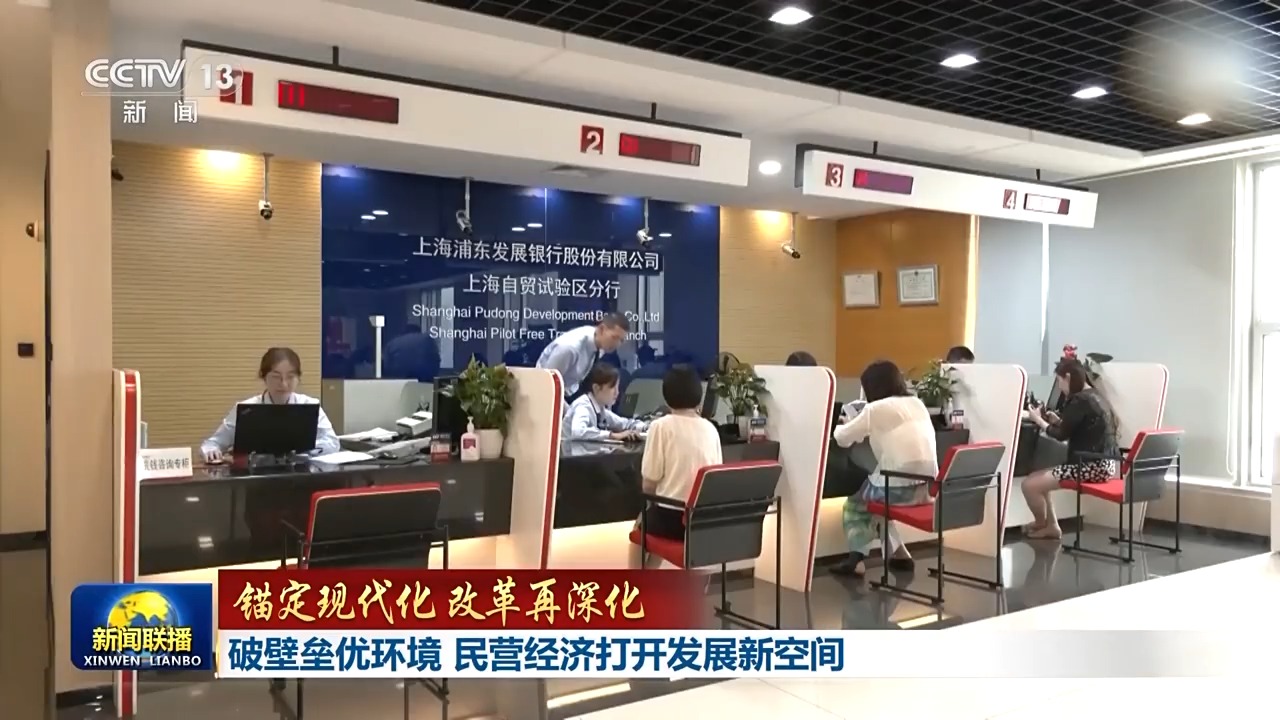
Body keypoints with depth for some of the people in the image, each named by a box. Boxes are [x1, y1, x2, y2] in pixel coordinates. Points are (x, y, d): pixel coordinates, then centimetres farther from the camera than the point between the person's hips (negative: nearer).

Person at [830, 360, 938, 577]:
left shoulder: (876, 409, -4)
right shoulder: (917, 404, 13)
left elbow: (842, 438, 6)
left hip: (900, 488, -6)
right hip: (927, 486, 6)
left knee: (854, 505, 21)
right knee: (869, 498, 29)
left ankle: (858, 559, 12)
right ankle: (898, 553, 23)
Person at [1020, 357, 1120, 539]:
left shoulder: (1079, 400, -16)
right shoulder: (1095, 396, 14)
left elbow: (1061, 435, -10)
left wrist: (1038, 420, 3)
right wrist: (1058, 421, 15)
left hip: (1092, 466, -11)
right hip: (1105, 463, 11)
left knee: (1029, 485, -11)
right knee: (1037, 479, 15)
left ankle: (1042, 526, 14)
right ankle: (1050, 526, 19)